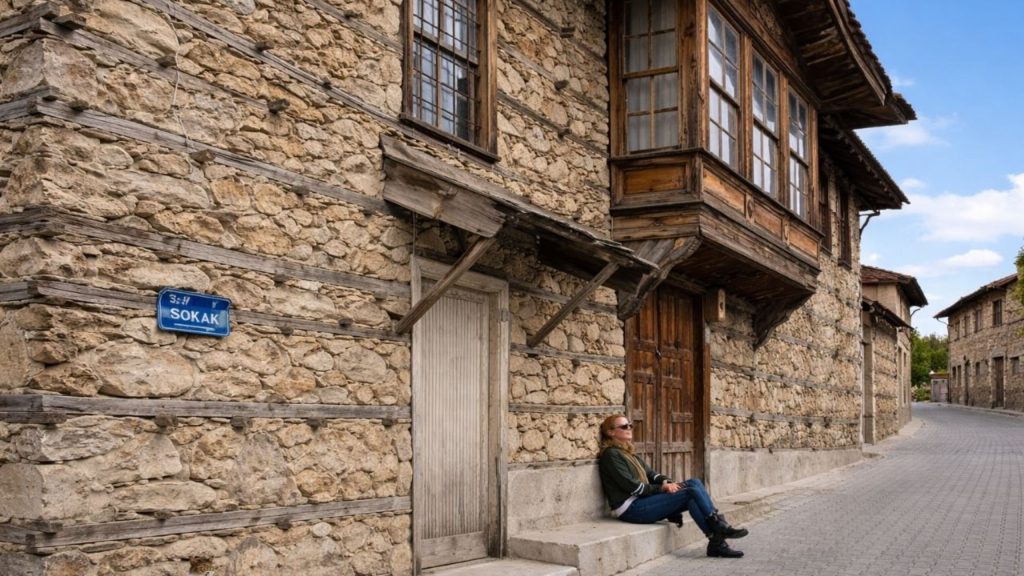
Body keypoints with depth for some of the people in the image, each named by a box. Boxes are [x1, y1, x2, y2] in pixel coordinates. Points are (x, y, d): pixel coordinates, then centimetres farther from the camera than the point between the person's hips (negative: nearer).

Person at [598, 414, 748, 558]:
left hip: (643, 500, 9)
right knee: (692, 492, -18)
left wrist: (666, 482, -5)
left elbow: (651, 474, 15)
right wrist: (661, 488, -11)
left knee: (694, 483, -9)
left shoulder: (628, 454, 22)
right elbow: (631, 486, -14)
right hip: (631, 509, -9)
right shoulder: (611, 454, -6)